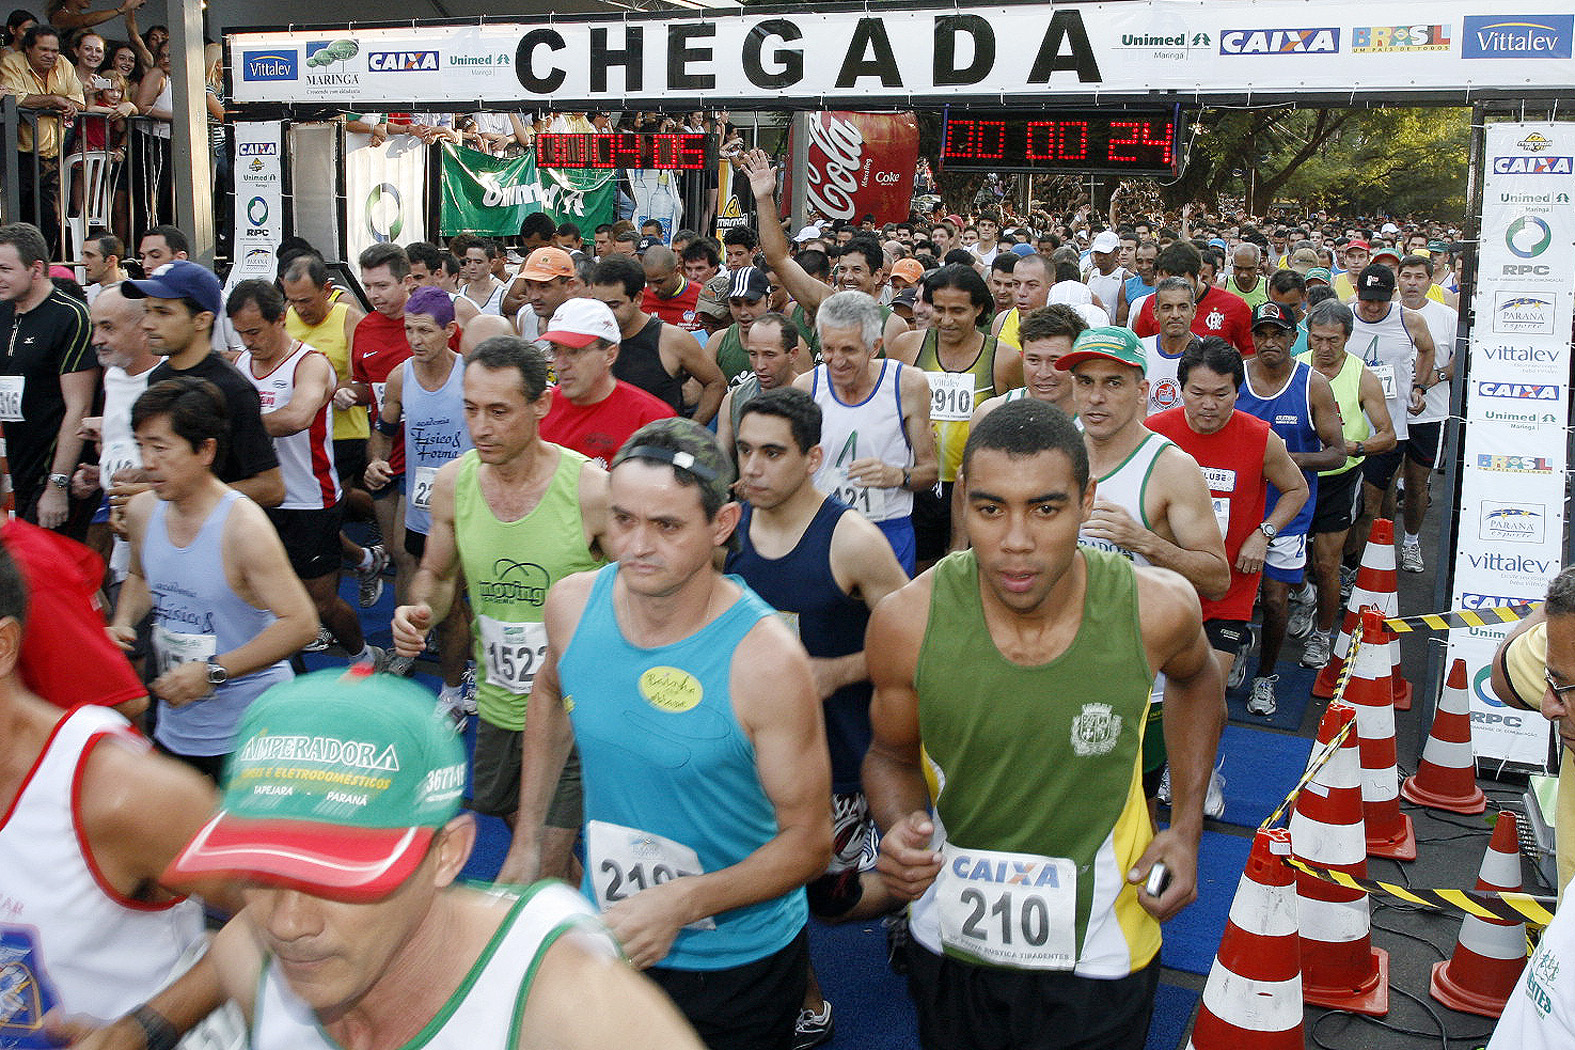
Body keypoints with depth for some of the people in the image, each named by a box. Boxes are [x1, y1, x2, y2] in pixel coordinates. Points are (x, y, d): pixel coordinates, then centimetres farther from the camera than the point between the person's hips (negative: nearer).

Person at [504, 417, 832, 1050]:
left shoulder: (765, 659, -27)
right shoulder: (572, 604, -12)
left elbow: (809, 840, -19)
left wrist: (681, 902, -30)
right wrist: (526, 839, 12)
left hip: (740, 965, -4)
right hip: (605, 935, 4)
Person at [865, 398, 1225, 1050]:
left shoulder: (1156, 608, -20)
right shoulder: (907, 622, -20)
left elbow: (1195, 680, 6)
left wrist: (1186, 828, 0)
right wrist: (899, 828, -23)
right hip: (951, 945, 1)